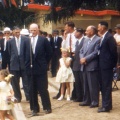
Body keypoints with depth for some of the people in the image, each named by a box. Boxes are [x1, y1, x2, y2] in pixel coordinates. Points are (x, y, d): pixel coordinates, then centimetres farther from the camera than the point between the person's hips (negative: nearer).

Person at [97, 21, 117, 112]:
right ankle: (106, 104, 23)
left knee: (107, 86, -4)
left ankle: (106, 106, 2)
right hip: (102, 65, 9)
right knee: (103, 85, 14)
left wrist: (113, 63, -7)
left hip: (107, 65, -9)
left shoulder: (109, 37, -15)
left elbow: (113, 51, -15)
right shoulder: (103, 37, 13)